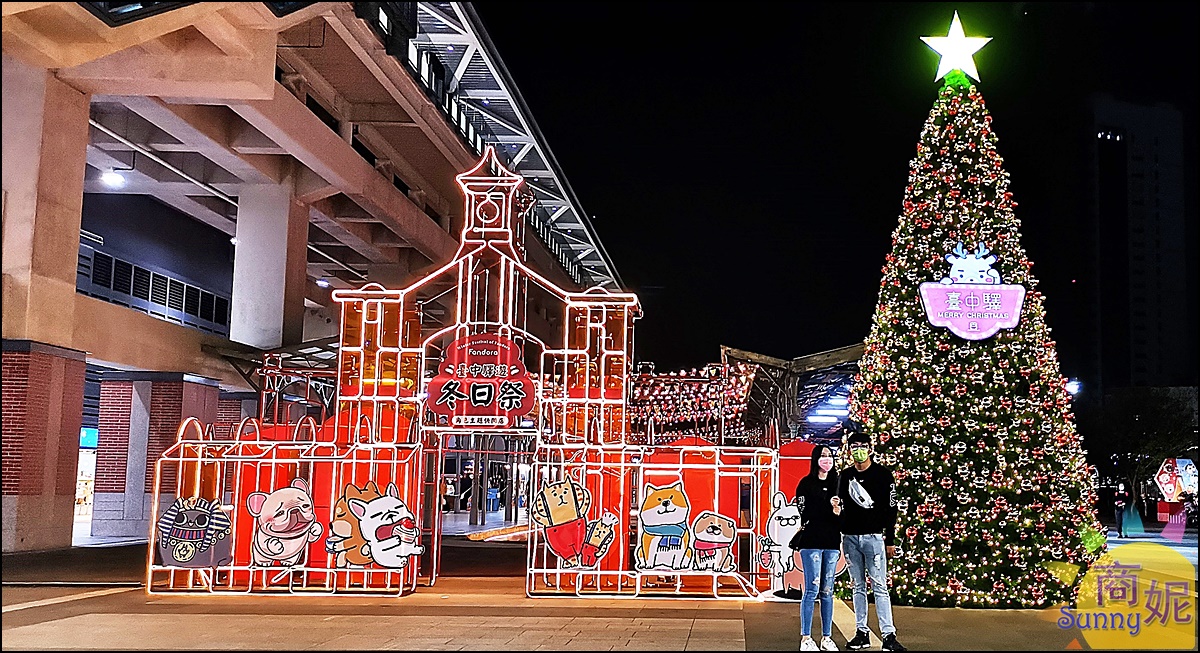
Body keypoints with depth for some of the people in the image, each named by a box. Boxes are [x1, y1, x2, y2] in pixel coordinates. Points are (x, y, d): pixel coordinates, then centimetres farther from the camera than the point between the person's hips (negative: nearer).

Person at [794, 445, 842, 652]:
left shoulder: (836, 483, 14)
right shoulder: (806, 484, 1)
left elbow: (840, 515, 16)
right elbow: (804, 514, -5)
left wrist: (839, 513, -5)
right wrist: (830, 510, -8)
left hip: (831, 543, 5)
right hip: (811, 542, -4)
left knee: (827, 592, 6)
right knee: (812, 590, -8)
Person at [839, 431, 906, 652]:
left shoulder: (883, 474, -1)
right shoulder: (845, 476, 11)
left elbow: (891, 508, -2)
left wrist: (890, 540, -5)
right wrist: (838, 537, 11)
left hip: (874, 537, -4)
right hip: (850, 538, 4)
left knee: (880, 587, -7)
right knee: (858, 587, 8)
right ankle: (861, 632, 14)